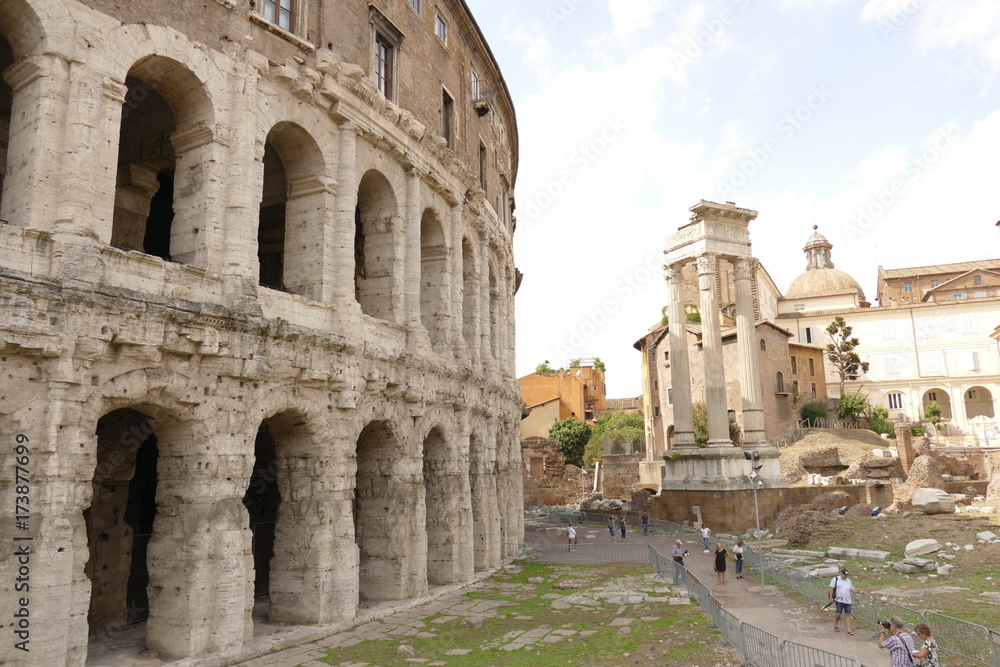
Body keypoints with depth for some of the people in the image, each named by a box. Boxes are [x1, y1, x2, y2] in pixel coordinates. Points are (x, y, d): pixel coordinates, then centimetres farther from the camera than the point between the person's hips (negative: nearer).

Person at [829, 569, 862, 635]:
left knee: (848, 614, 3)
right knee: (838, 614, -1)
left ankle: (849, 629, 7)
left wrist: (858, 591, 1)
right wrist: (831, 597, -7)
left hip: (848, 600, 4)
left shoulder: (849, 581, 16)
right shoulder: (835, 579, 0)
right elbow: (831, 588, -2)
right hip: (839, 600, -4)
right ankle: (836, 625, 25)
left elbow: (852, 589, 20)